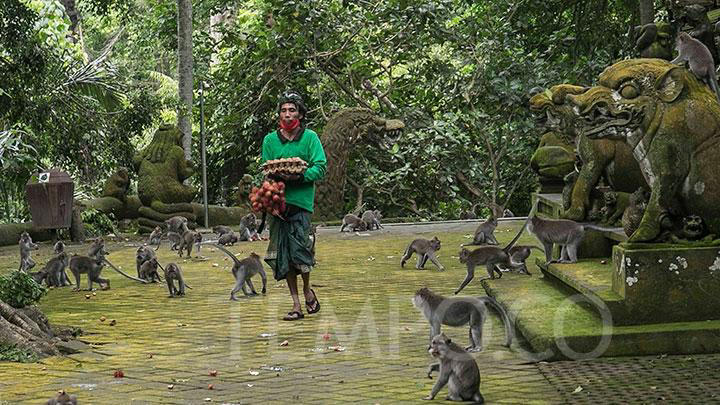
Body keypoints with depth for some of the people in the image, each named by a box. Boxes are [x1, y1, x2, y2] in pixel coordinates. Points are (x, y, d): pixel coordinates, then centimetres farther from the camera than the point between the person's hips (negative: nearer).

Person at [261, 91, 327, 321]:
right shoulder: (270, 140, 11)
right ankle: (296, 304, 11)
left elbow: (320, 168, -3)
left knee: (300, 249, -12)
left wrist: (299, 176, -19)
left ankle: (307, 290, 17)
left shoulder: (310, 137, 4)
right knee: (283, 255, 3)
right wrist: (278, 175, -12)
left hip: (301, 200, -3)